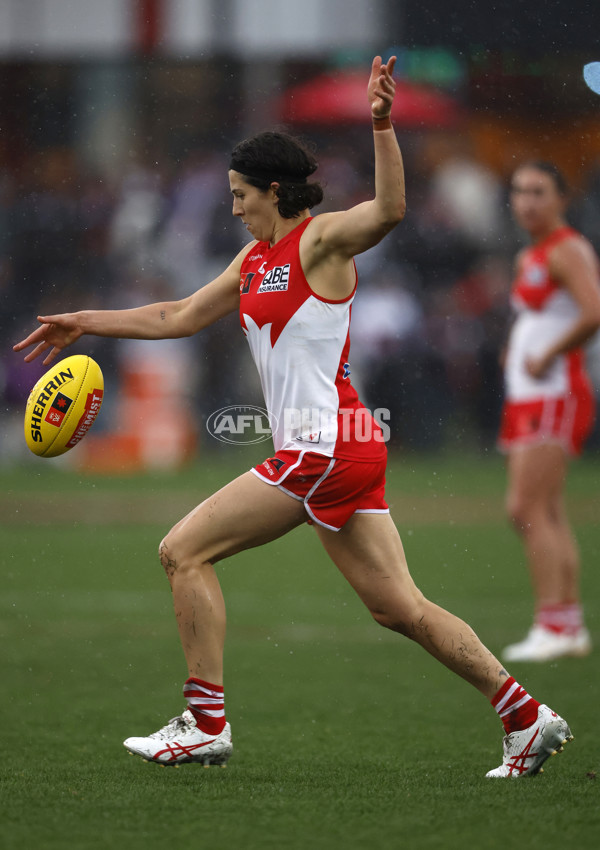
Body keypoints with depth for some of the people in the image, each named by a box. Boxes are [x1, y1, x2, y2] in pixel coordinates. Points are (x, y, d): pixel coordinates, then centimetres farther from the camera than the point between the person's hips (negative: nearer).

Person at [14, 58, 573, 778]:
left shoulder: (321, 239, -6)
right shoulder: (256, 258, 20)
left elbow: (389, 210, -27)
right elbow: (179, 317, 29)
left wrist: (382, 126, -40)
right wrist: (84, 323, 29)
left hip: (325, 448, -9)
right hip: (319, 453, 9)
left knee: (183, 551, -5)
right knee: (400, 607, 6)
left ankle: (205, 724, -2)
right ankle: (526, 716, 5)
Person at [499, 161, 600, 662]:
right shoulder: (529, 258, 19)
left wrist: (546, 358, -18)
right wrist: (515, 355, 14)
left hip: (556, 395, -10)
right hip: (527, 397, 10)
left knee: (527, 508, -15)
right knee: (548, 514, 8)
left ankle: (553, 626, -16)